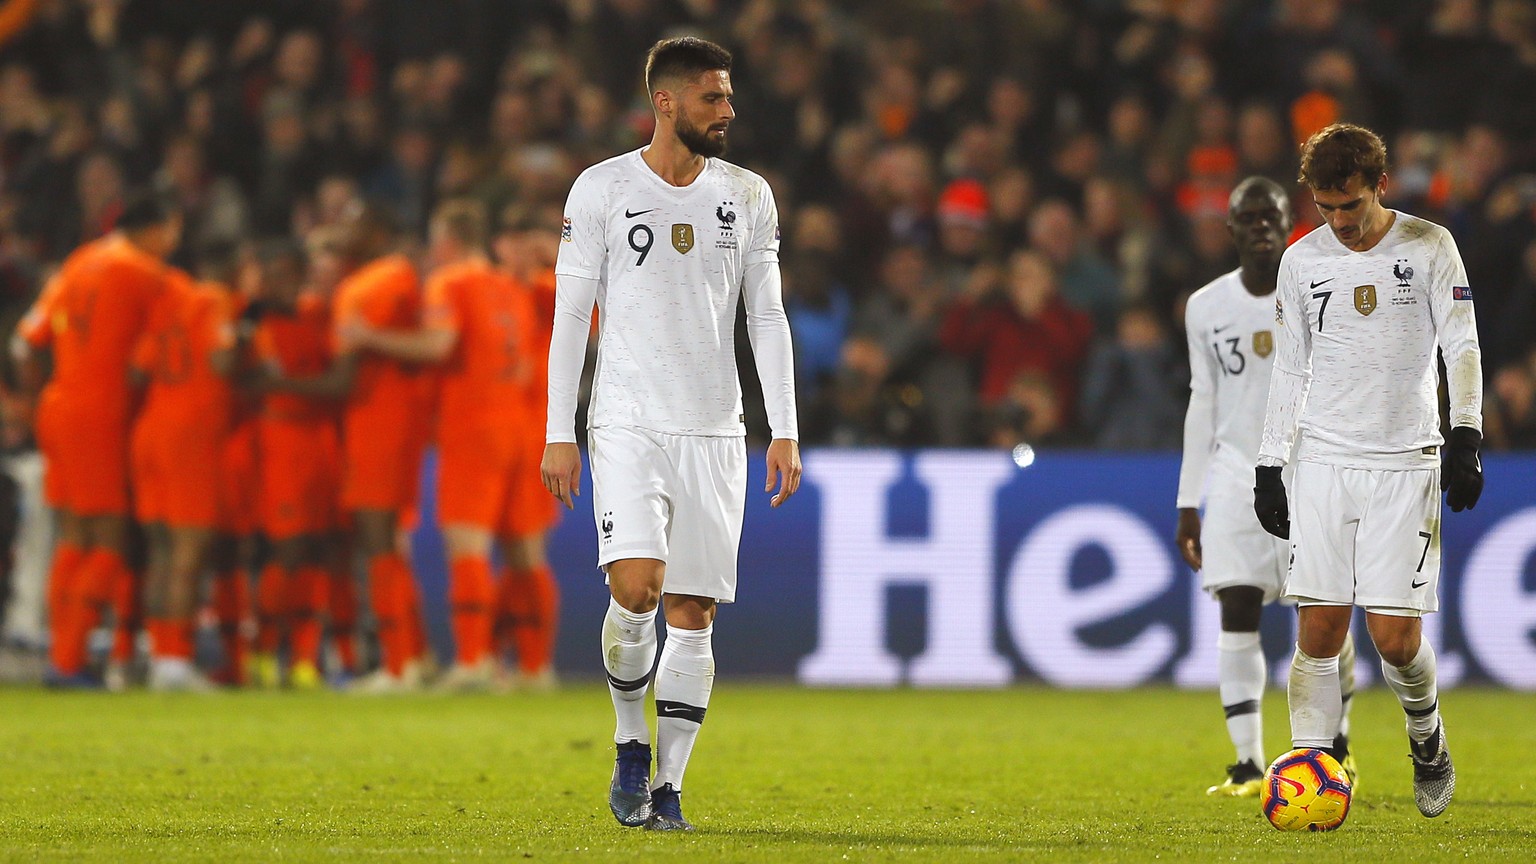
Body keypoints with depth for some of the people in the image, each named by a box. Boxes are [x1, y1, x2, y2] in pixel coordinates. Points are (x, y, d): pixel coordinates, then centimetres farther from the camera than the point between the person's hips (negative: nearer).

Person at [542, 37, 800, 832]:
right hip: (628, 427, -3)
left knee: (694, 611, 0)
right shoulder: (601, 190, 0)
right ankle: (629, 745, 4)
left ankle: (667, 787, 7)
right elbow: (570, 315, 2)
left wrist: (785, 431, 3)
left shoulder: (748, 197, 9)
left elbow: (766, 317, 11)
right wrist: (558, 434, -3)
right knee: (637, 586, -20)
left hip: (714, 432, 3)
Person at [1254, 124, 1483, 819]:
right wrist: (1268, 467, 9)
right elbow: (1289, 368, 13)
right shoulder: (1302, 260, 7)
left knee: (1395, 636, -8)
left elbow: (1462, 348, -2)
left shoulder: (1429, 247, -1)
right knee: (1318, 631, -6)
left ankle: (1426, 736, 21)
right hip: (1324, 462, 2)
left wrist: (1465, 436, -15)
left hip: (1405, 463, -2)